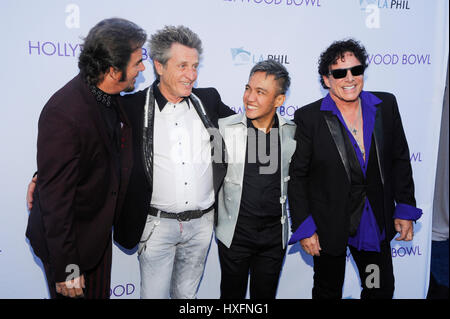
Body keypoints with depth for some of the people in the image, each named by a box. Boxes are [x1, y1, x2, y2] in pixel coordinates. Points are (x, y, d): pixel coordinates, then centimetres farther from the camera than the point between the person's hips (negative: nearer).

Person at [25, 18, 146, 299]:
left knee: (100, 293, 23)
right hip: (69, 238, -8)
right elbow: (56, 197, -25)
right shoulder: (63, 114, -29)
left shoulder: (110, 97, -4)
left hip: (99, 231, 8)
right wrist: (66, 269, -20)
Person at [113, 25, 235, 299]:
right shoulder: (133, 107, -8)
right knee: (154, 293, 9)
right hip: (157, 225, -3)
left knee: (187, 293, 20)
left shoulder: (209, 100, 3)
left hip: (202, 223, 3)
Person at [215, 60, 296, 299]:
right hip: (235, 232, -1)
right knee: (232, 293, 13)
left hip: (275, 234, 2)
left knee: (265, 294, 17)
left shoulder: (292, 132, -4)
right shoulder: (224, 128, -10)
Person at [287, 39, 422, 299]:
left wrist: (405, 208, 3)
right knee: (328, 291, 18)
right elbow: (296, 176, -10)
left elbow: (400, 159, 5)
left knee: (382, 289, 19)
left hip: (377, 222, 3)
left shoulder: (386, 105, -3)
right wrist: (304, 227, -11)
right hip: (328, 225, -3)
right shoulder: (308, 117, -14)